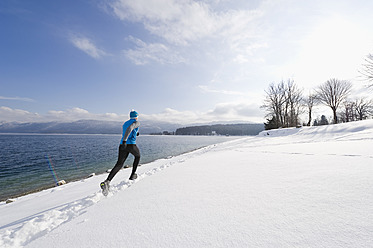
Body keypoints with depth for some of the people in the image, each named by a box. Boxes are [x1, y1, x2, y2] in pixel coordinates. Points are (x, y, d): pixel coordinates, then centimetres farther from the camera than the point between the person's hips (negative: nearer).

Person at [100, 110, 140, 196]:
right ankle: (132, 175, 28)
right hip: (131, 145, -5)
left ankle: (107, 182, -22)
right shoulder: (136, 122, 1)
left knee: (119, 164, -1)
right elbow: (130, 128, -21)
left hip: (122, 145, 5)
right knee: (137, 156, 25)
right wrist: (124, 140, -32)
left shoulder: (125, 123, 24)